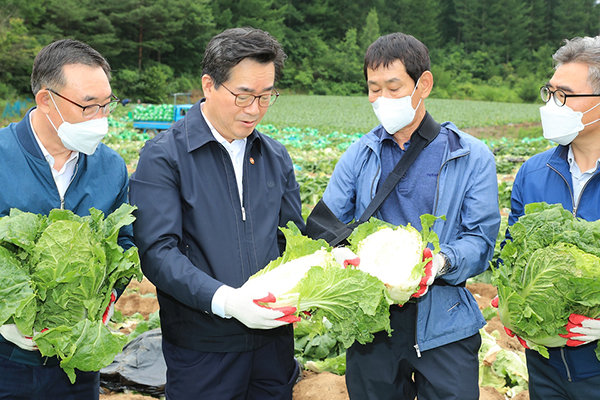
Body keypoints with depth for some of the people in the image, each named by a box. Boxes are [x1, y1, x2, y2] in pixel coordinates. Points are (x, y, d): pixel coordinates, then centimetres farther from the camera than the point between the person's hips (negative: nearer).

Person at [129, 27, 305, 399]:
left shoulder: (276, 157, 9)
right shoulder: (164, 156, -9)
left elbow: (294, 240, 11)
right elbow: (158, 252, -16)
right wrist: (224, 299, -29)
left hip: (273, 336, 5)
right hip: (202, 348, -4)